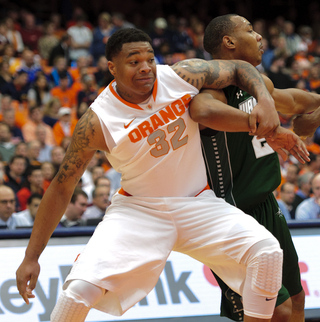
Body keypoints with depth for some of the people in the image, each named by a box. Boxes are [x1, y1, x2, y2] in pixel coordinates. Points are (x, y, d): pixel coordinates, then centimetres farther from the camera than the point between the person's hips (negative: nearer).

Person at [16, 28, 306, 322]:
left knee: (267, 252, -19)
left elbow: (240, 68, 5)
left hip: (198, 204, 3)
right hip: (138, 208, -3)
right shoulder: (97, 122, -17)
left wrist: (266, 101, -18)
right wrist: (31, 258, -12)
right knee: (81, 287, -23)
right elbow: (61, 188, -11)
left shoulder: (183, 76, -11)